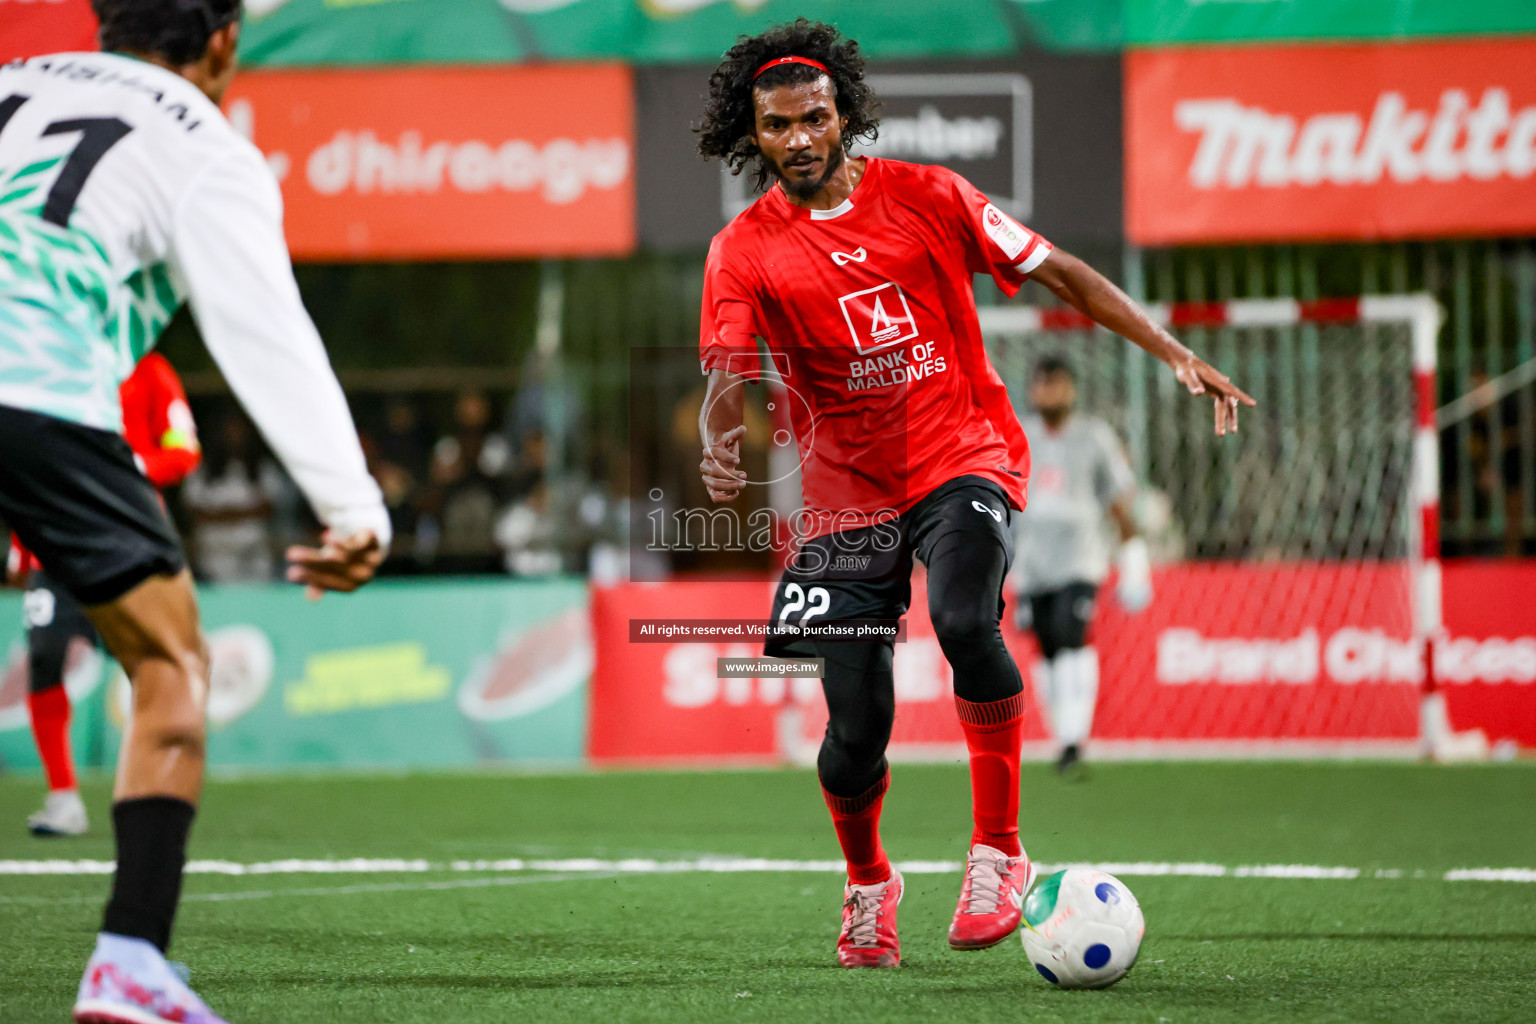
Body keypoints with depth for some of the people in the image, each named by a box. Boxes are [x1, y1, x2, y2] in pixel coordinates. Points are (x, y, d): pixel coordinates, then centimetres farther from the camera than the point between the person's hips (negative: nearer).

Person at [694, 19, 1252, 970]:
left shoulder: (924, 197, -1)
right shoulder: (745, 251, -3)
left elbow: (1058, 272, 3)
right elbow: (727, 374, -14)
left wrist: (1178, 355, -2)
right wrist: (720, 444, -38)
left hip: (964, 458, -1)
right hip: (848, 491, 1)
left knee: (963, 620, -32)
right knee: (857, 729, -4)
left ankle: (999, 852, -17)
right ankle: (869, 882, 28)